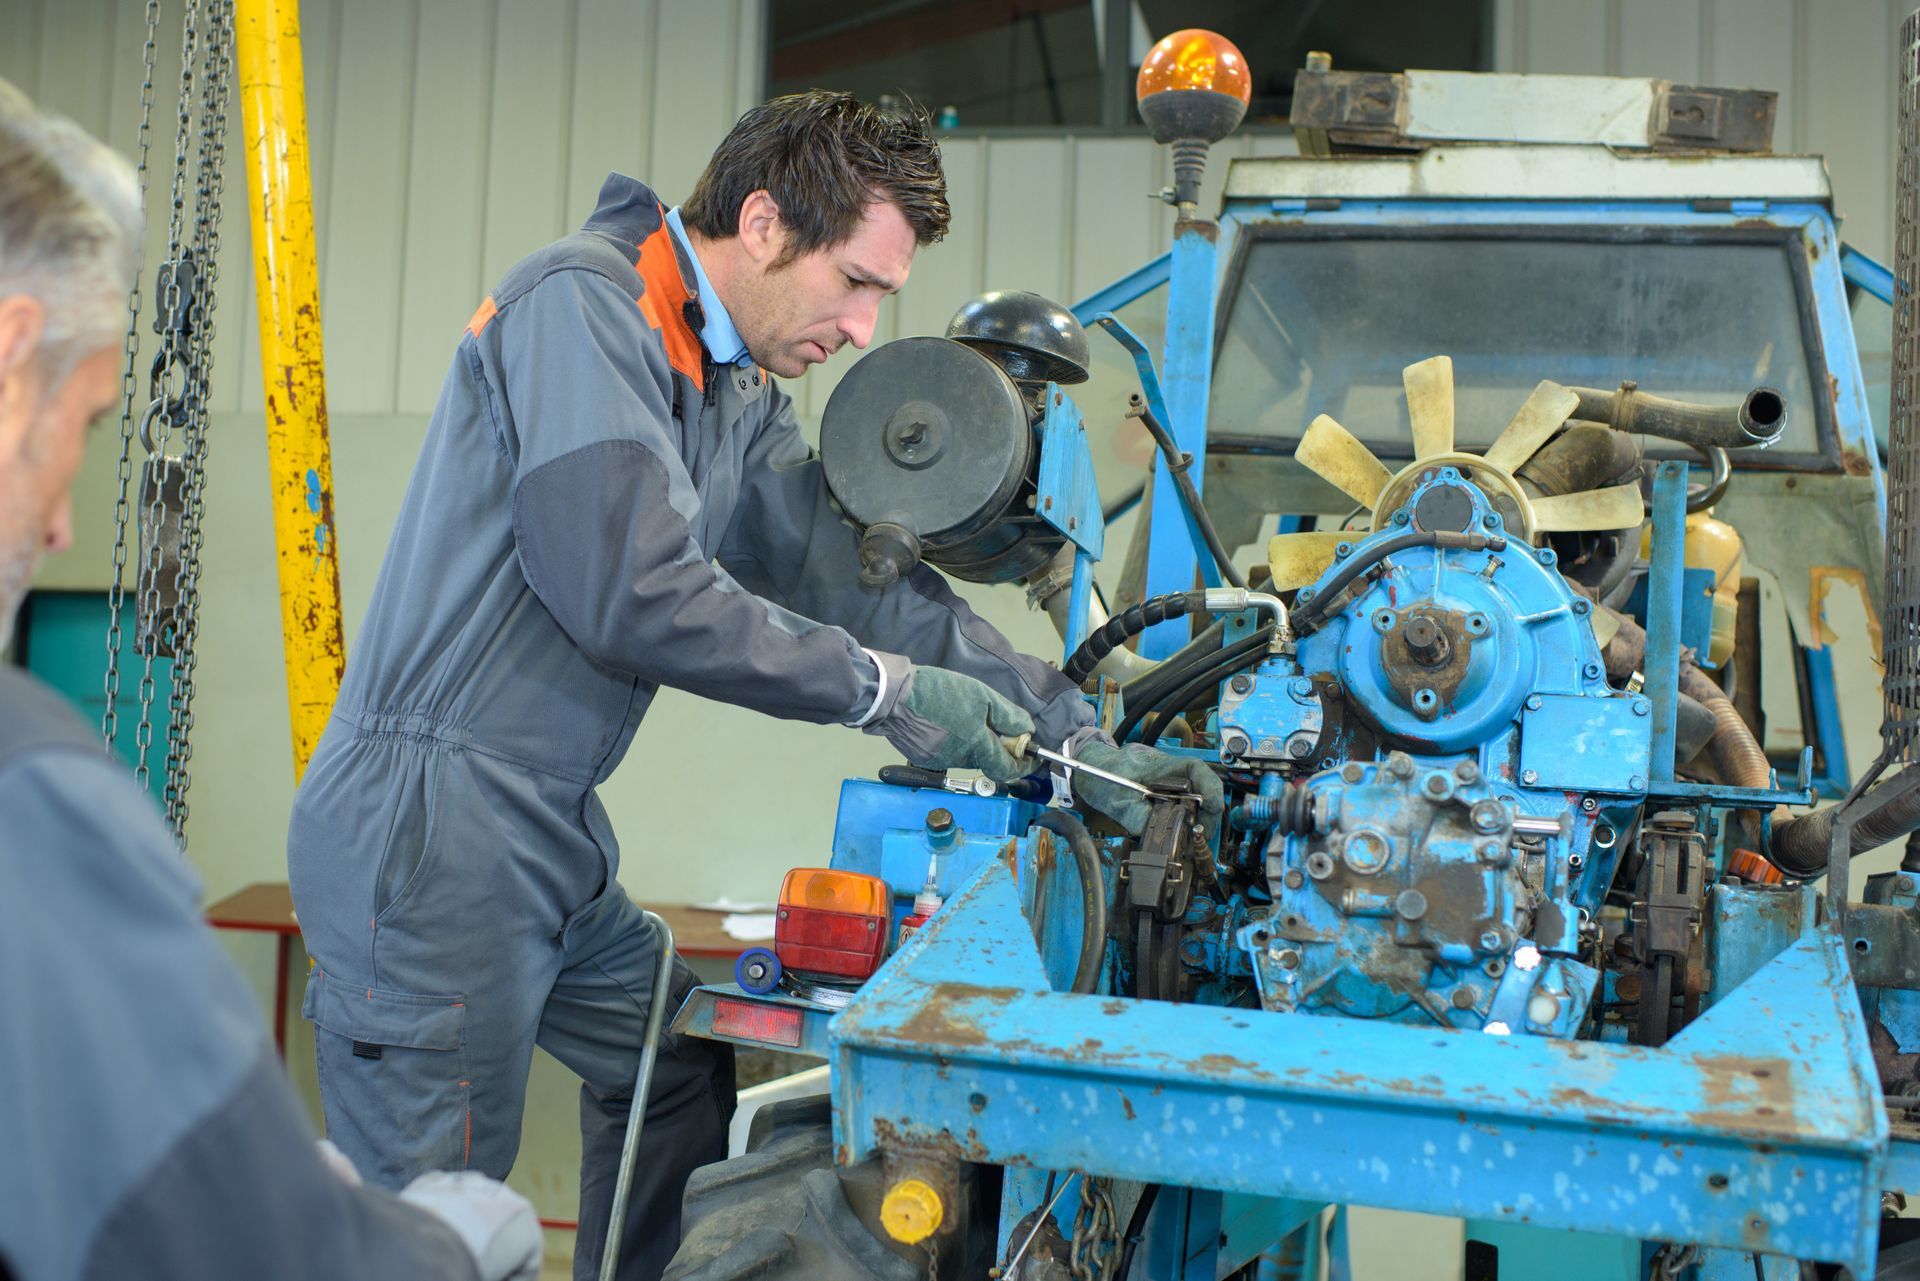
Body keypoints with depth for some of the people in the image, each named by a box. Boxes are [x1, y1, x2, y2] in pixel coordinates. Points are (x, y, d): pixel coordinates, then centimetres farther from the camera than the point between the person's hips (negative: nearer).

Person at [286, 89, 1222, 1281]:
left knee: (676, 1065, 22)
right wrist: (882, 689, -15)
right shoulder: (582, 302, -14)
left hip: (550, 834, 10)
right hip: (428, 828, -9)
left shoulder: (741, 399, 14)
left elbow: (859, 574, 12)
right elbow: (634, 591, -23)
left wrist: (1072, 732, 5)